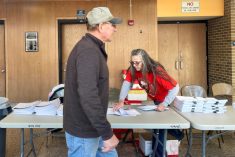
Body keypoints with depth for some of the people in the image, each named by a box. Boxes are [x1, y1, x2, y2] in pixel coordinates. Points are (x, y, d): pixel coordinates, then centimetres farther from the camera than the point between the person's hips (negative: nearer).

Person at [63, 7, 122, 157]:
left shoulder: (92, 48, 11)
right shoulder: (88, 50, -23)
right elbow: (88, 97, -32)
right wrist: (108, 133, -26)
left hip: (91, 126, 10)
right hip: (83, 130, -10)